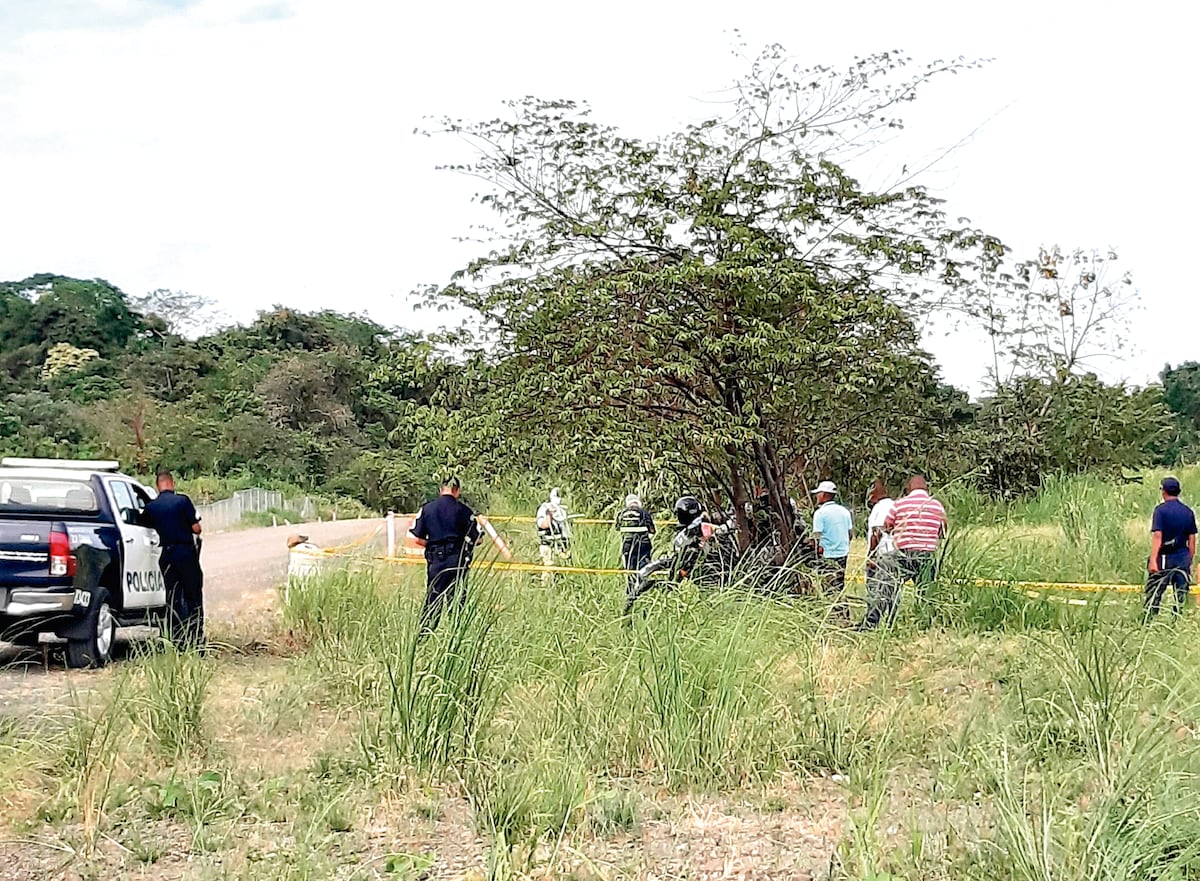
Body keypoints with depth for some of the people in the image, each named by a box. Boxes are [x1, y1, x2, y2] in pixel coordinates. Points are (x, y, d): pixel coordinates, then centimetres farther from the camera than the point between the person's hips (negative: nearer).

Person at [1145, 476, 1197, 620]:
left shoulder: (1161, 510, -9)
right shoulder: (1188, 511, 6)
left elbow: (1157, 535, -16)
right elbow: (1192, 538, 8)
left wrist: (1153, 559, -20)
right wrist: (1191, 560, 17)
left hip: (1164, 559, -4)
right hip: (1183, 559, 4)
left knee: (1153, 595, 2)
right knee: (1181, 596, 8)